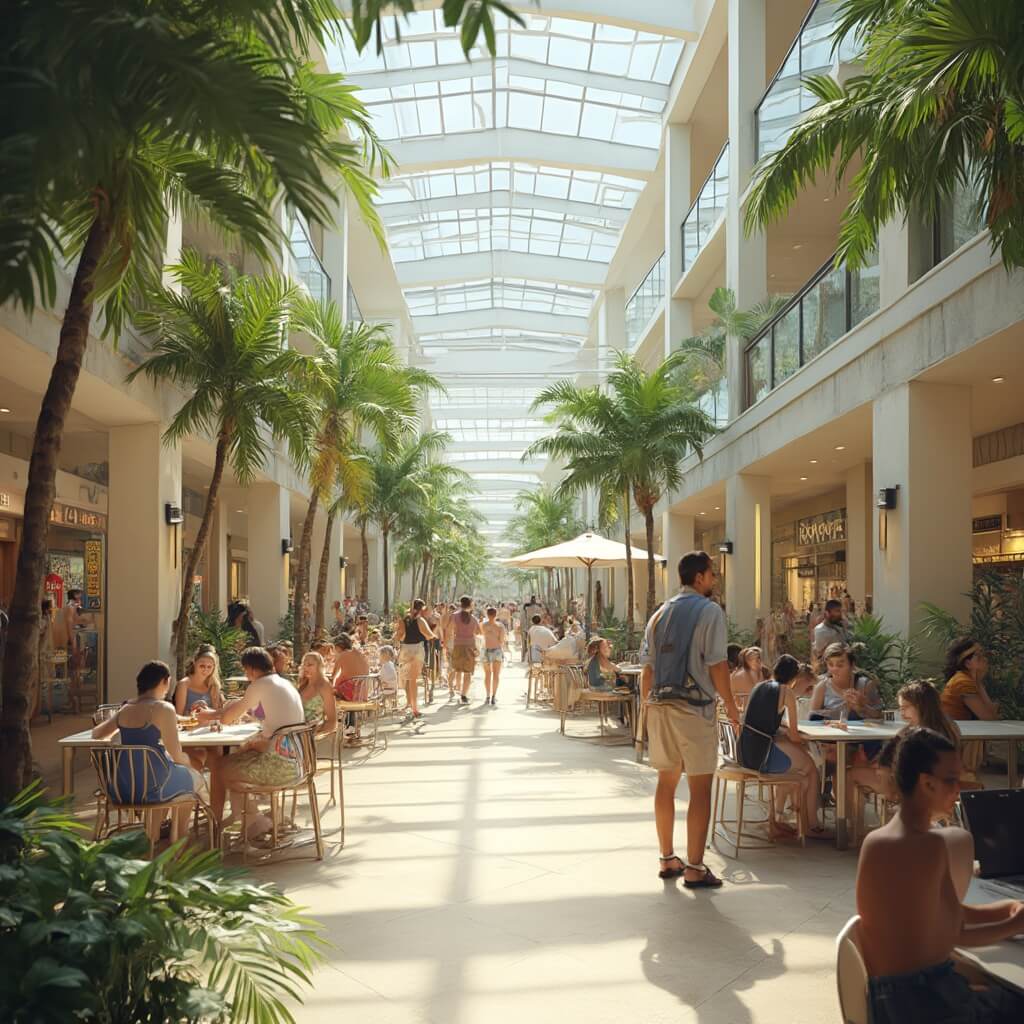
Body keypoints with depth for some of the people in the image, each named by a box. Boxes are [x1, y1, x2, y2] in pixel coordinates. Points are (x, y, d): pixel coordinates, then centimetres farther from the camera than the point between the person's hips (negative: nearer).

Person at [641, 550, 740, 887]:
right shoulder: (709, 611, -8)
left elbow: (647, 668, 10)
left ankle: (667, 859, 24)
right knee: (700, 787, 0)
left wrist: (650, 705, 17)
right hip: (694, 708, -7)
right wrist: (731, 706, -4)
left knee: (666, 782, 14)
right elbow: (717, 665, -13)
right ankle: (694, 868, 3)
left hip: (659, 707, 7)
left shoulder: (660, 613, 11)